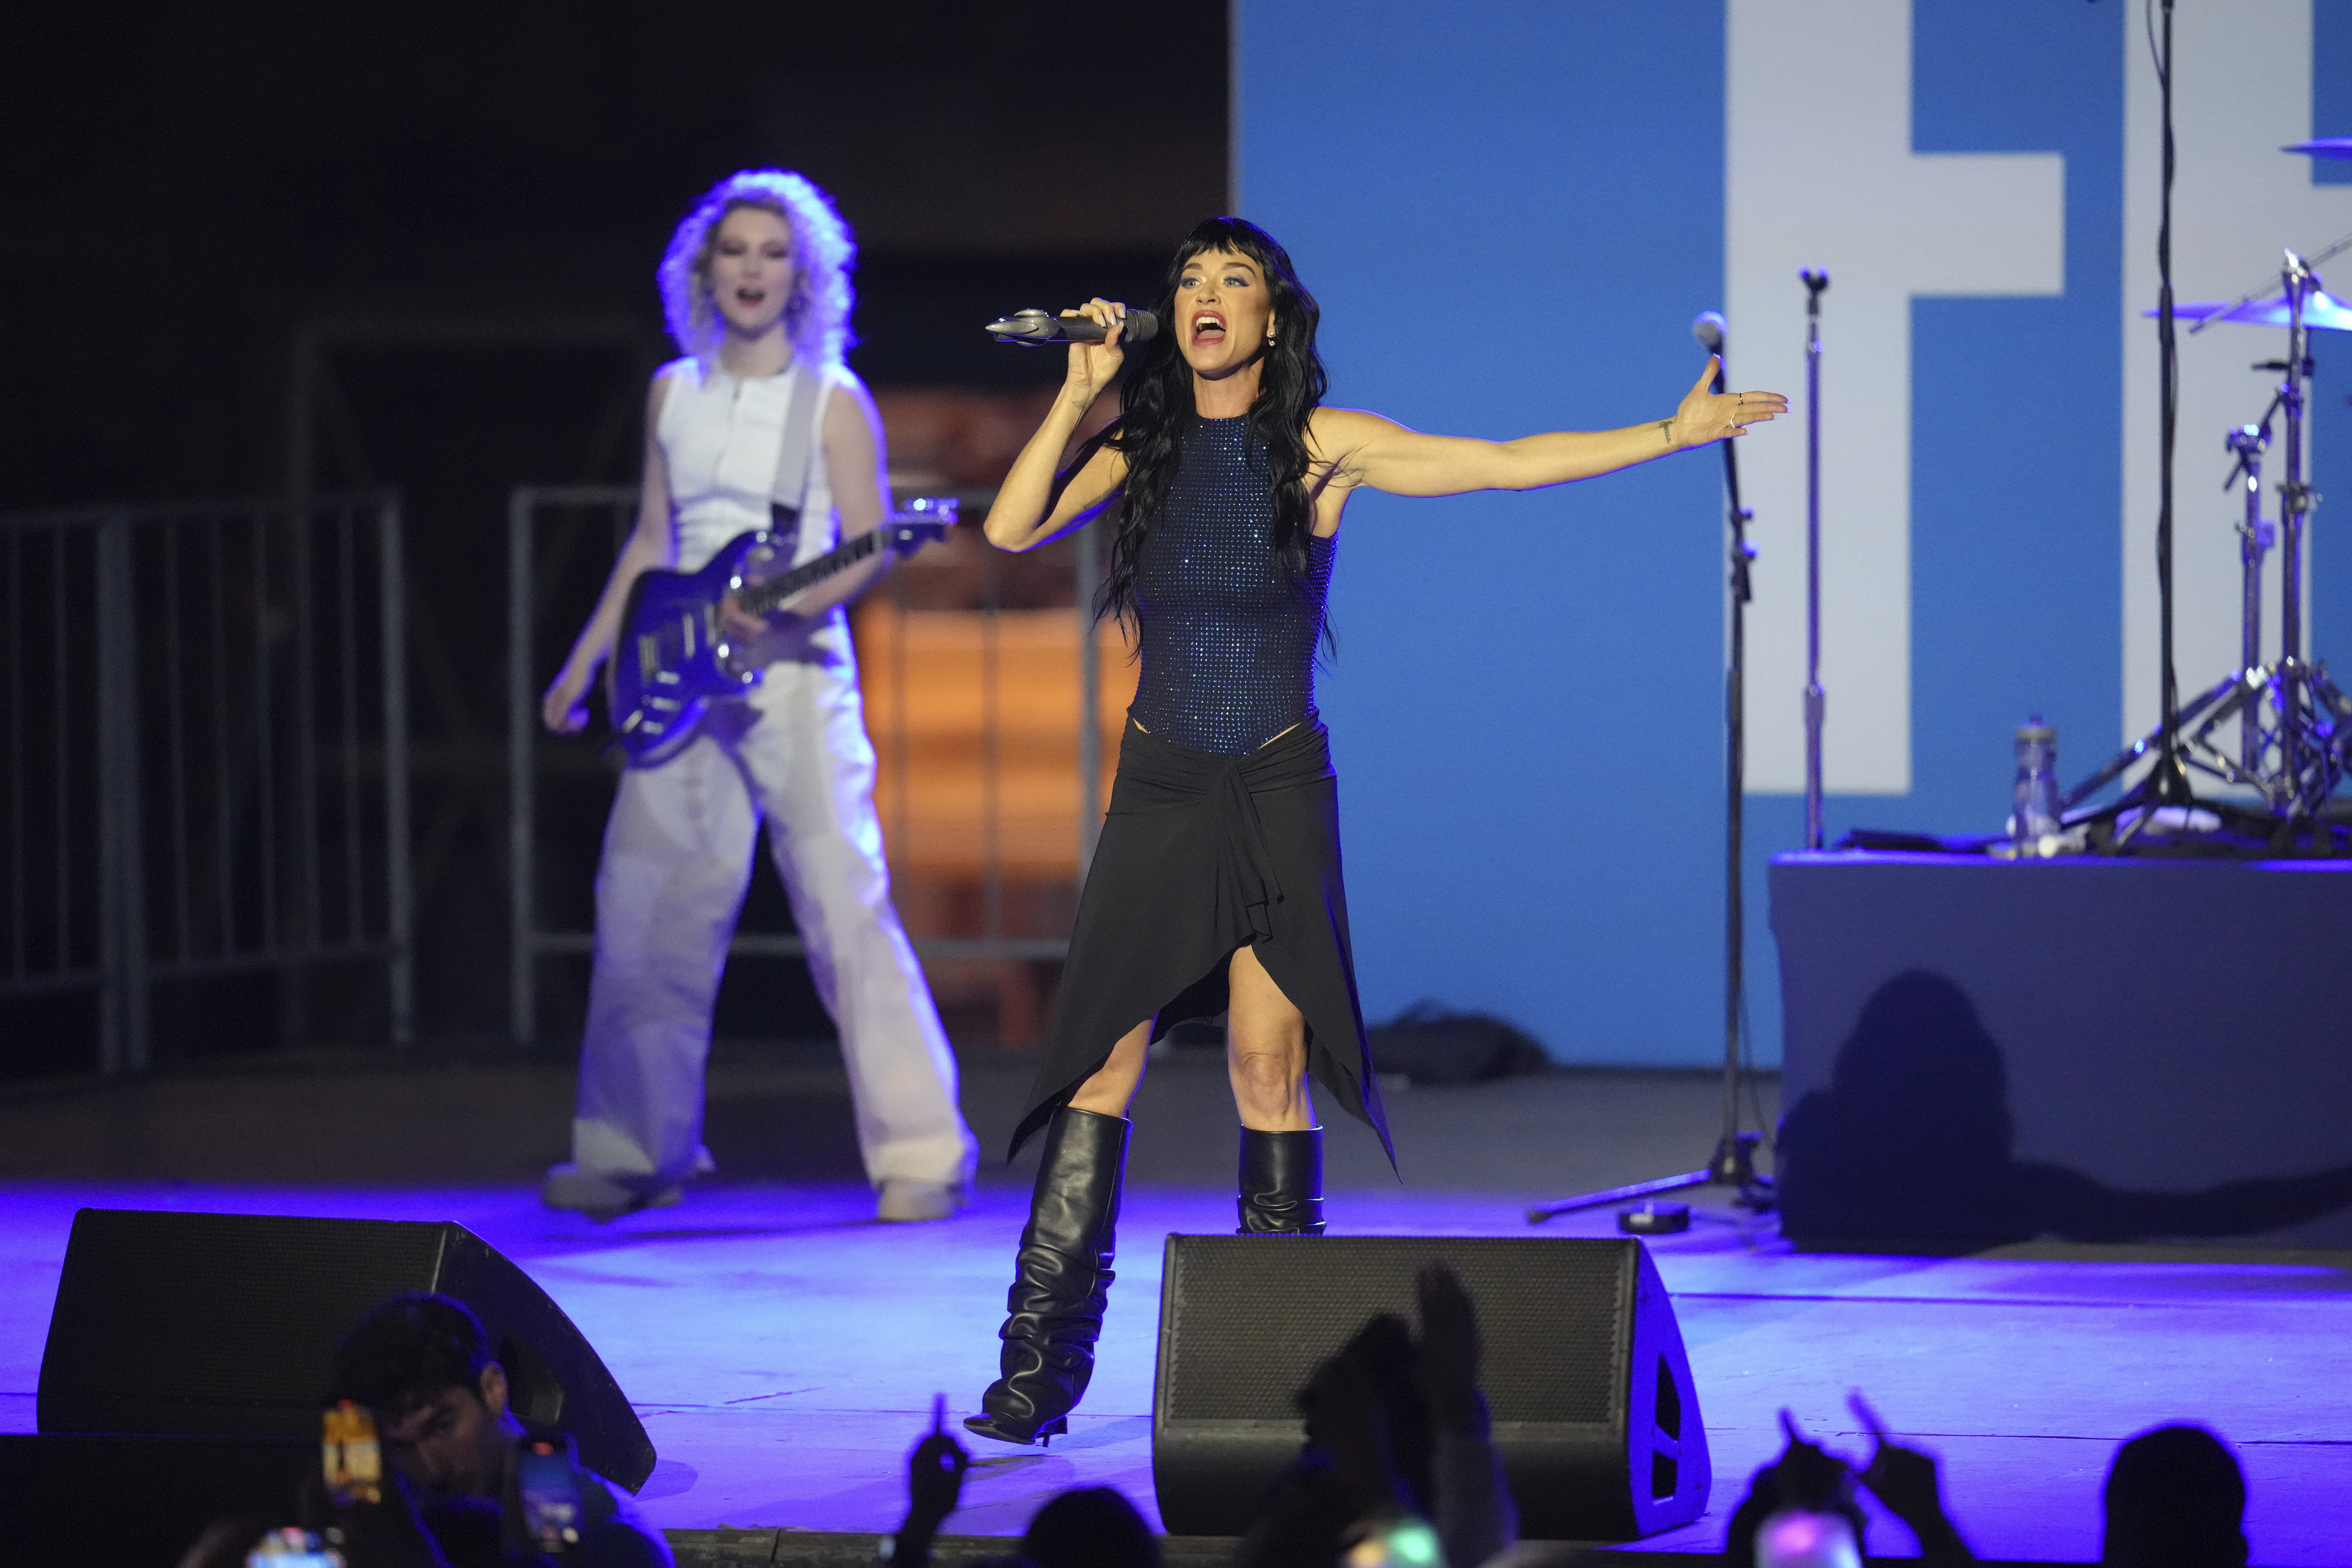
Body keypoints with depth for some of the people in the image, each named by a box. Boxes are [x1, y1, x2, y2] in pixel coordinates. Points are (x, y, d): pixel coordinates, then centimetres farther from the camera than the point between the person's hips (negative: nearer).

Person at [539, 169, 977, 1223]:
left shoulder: (833, 399, -2)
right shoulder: (672, 393, 12)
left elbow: (870, 546, -7)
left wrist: (784, 608, -23)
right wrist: (586, 662, 19)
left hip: (795, 677, -5)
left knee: (845, 909, -11)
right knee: (645, 915, 5)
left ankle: (920, 1155, -8)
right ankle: (639, 1149, 18)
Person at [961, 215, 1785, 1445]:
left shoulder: (1320, 446, 0)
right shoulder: (1142, 448, 6)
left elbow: (1504, 463, 1)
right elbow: (1011, 529, -7)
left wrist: (1673, 433, -2)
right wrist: (1079, 395, -10)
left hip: (1278, 792, -1)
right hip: (1159, 791, 1)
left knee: (1271, 1067, -5)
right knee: (1100, 1065, -5)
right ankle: (1038, 1370, -2)